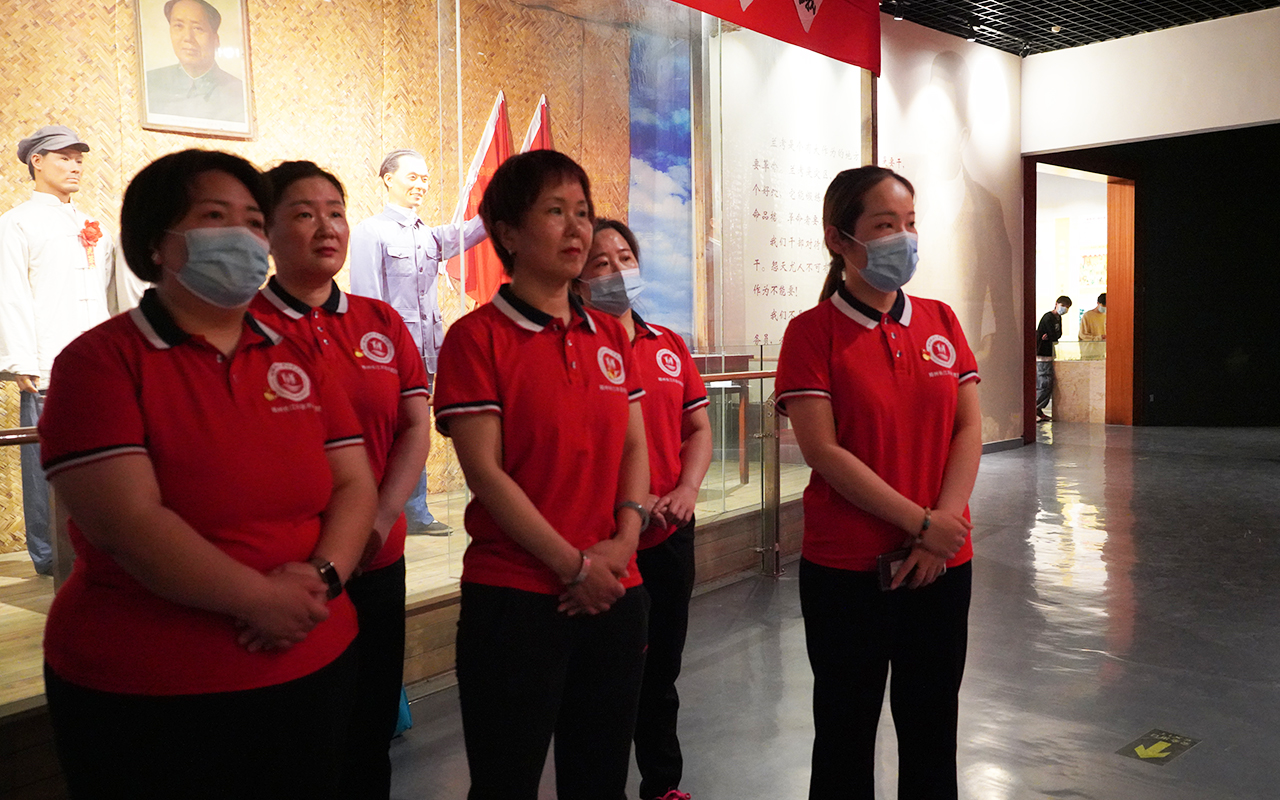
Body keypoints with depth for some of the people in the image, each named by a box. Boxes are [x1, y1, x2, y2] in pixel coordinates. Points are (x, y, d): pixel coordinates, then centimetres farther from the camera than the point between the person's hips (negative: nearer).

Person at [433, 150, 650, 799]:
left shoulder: (609, 336, 10)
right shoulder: (476, 337, -7)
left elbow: (634, 446, 11)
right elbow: (485, 472, -13)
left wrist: (625, 539, -6)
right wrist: (573, 564, -14)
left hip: (615, 594, 5)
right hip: (515, 597, -5)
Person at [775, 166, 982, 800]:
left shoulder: (940, 321, 6)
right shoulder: (812, 331, -8)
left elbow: (968, 428, 4)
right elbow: (824, 451, -15)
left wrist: (944, 523, -9)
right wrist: (923, 523, -16)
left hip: (943, 564, 4)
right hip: (846, 570, -4)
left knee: (933, 730, 16)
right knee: (846, 731, 11)